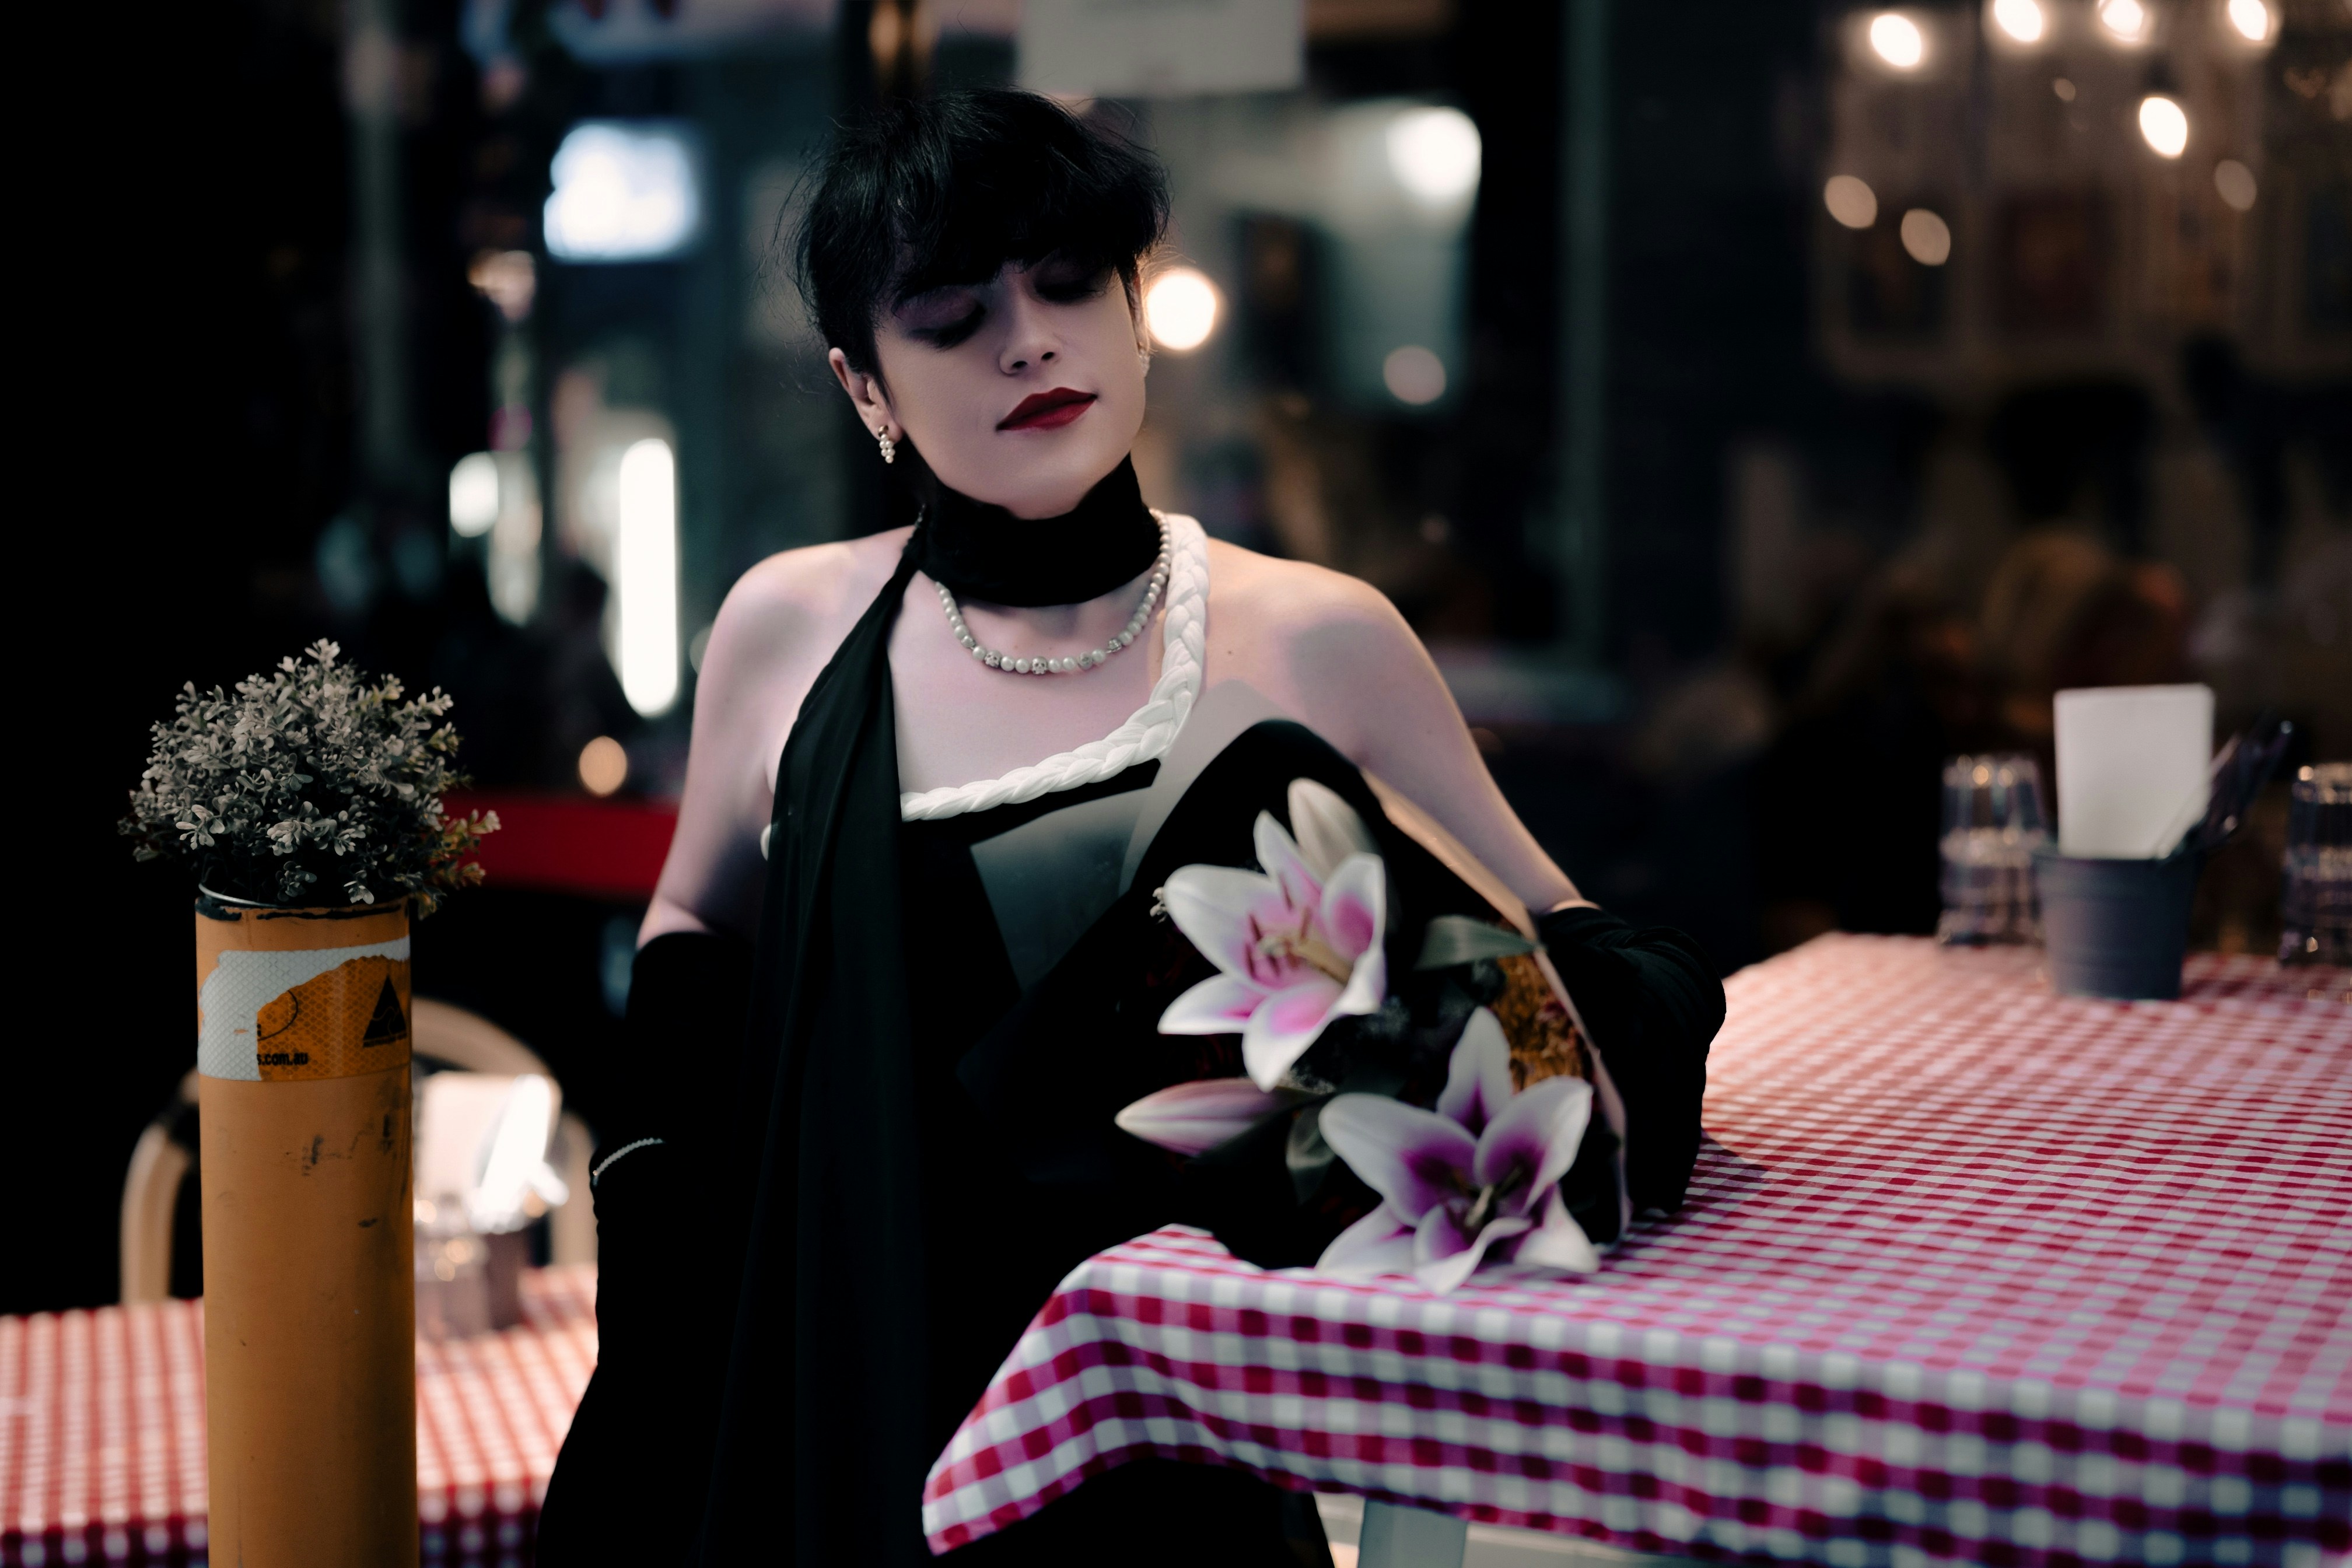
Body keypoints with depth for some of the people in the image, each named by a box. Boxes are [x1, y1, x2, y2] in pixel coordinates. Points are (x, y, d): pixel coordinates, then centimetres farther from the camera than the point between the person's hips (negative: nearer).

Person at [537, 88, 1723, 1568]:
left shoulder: (1317, 641, -7)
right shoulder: (791, 627, -2)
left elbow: (1558, 951, 0)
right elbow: (693, 935, 15)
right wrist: (668, 1170, -3)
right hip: (836, 1422, 2)